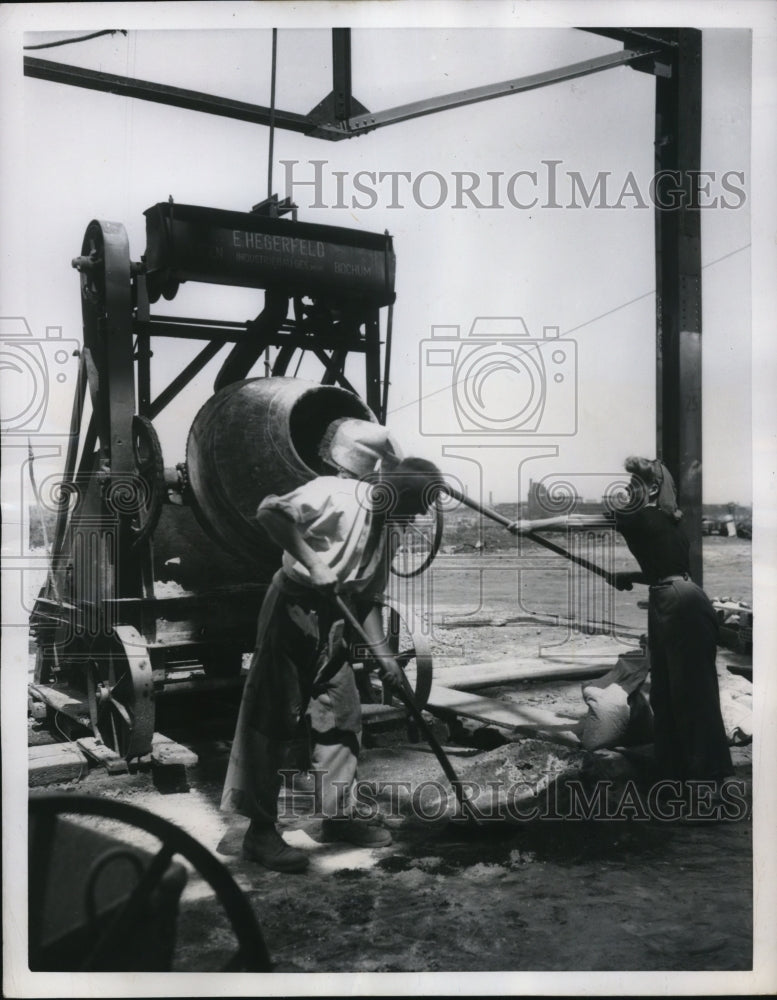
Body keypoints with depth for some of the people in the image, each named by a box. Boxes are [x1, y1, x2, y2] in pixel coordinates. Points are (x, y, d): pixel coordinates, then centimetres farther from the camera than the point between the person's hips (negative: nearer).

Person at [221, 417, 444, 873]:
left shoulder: (387, 532, 9)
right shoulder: (333, 494, -16)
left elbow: (368, 598, 15)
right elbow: (269, 511, -26)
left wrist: (384, 655, 9)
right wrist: (311, 562, -29)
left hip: (331, 627, 9)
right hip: (293, 610, -9)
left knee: (343, 716, 12)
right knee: (275, 718, -5)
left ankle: (338, 814, 26)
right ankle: (261, 830, 2)